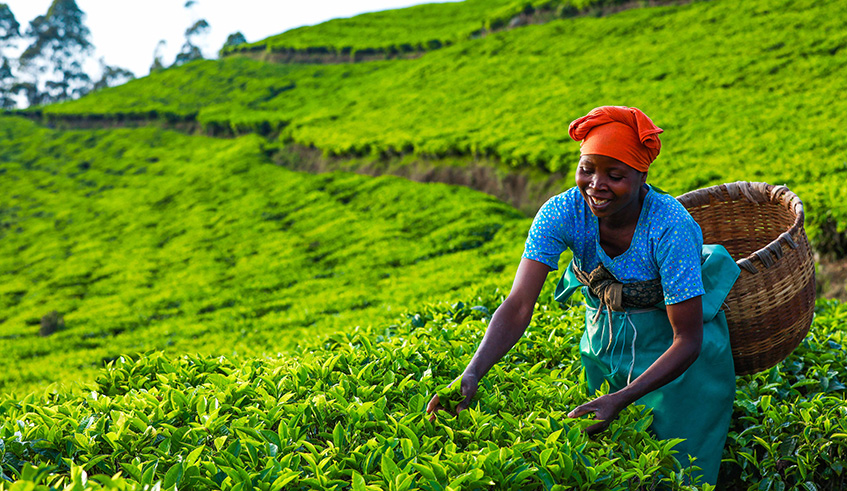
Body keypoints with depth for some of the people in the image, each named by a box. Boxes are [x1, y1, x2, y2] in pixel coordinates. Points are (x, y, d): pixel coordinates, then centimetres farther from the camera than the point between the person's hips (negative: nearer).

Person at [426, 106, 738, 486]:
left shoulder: (671, 226, -32)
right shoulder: (561, 213, -23)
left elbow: (688, 341, -28)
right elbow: (518, 307, -30)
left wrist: (621, 399, -40)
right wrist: (471, 375, -47)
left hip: (673, 354, -3)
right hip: (603, 341, 3)